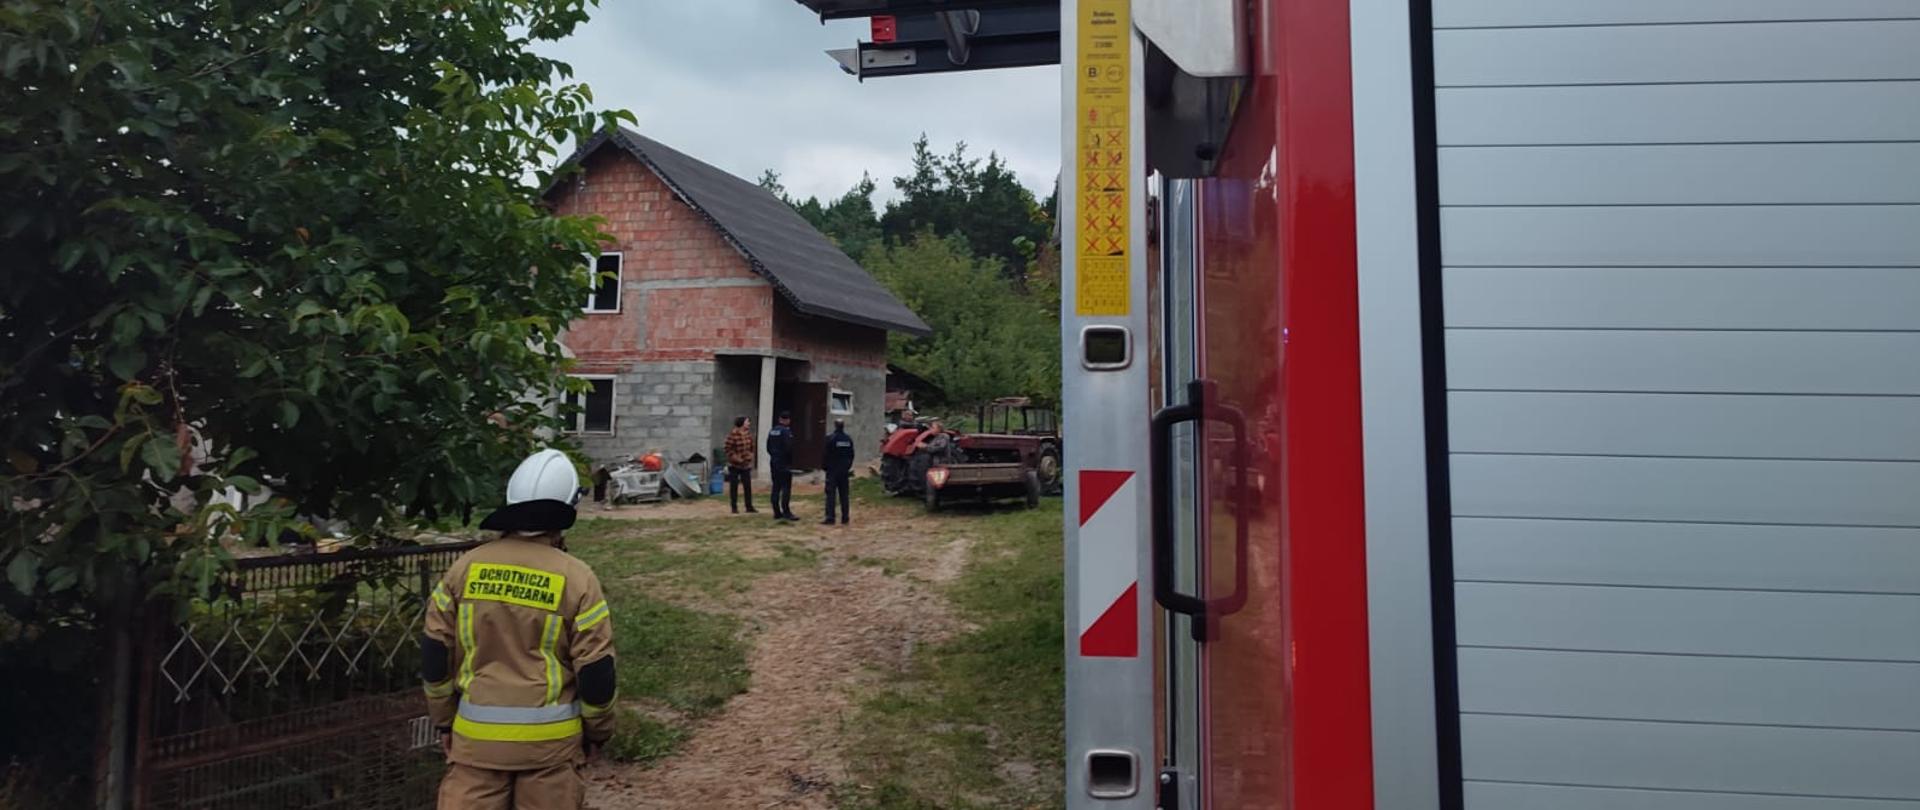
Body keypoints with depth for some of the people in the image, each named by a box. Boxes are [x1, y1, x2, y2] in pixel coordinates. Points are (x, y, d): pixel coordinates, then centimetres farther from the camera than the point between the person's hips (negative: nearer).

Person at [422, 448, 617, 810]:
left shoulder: (466, 567, -2)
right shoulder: (576, 578, -11)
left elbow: (435, 654, 3)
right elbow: (596, 670, -8)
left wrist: (444, 720, 17)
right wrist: (598, 730, 8)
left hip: (477, 732, 2)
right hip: (550, 736, -2)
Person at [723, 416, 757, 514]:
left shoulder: (748, 434, 3)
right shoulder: (732, 435, -17)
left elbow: (752, 446, 14)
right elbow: (728, 449, -16)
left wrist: (751, 456, 1)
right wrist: (738, 459, -18)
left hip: (746, 465, 6)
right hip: (734, 465, -5)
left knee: (748, 486, 6)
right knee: (734, 487, 4)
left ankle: (749, 507, 13)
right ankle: (734, 507, 12)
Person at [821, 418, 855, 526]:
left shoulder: (830, 438, -12)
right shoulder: (848, 439, 5)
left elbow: (826, 455, -10)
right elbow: (851, 455, 11)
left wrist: (825, 467, 1)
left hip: (833, 470, -5)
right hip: (845, 471, 5)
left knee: (831, 494, -4)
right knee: (844, 495, 8)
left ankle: (830, 518, -9)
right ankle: (845, 518, 10)